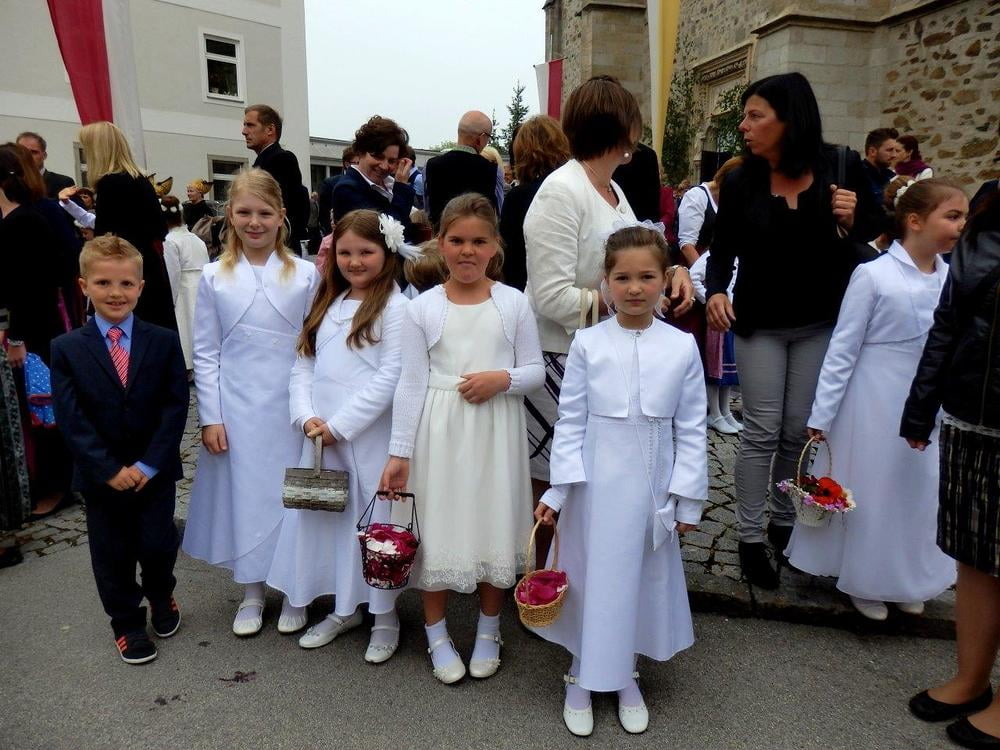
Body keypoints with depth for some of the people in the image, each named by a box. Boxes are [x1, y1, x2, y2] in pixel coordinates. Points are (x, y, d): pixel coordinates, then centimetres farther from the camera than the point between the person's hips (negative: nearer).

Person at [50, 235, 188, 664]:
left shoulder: (164, 342, -4)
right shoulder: (66, 349, -5)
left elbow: (175, 406, -8)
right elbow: (71, 419, -8)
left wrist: (150, 463, -15)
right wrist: (109, 470, -14)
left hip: (155, 471, 0)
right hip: (101, 475, 0)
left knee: (158, 545, 8)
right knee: (113, 555, 12)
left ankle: (161, 597, 39)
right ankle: (127, 623, 32)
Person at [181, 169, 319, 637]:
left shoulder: (305, 274, -1)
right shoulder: (214, 277, 2)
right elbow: (206, 353, 3)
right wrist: (210, 416, -2)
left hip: (290, 407, -1)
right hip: (236, 409, 1)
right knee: (244, 493, 9)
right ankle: (251, 593, 28)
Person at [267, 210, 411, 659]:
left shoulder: (394, 306, -7)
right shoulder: (327, 302, 14)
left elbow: (390, 378, -14)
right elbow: (303, 363, 10)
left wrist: (339, 424, -13)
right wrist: (306, 417, -5)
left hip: (370, 435, -6)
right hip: (320, 436, 6)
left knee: (373, 521, 4)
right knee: (326, 516, 14)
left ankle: (385, 615, 24)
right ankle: (344, 608, 33)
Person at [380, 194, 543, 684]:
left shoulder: (513, 304, 0)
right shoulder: (422, 308, -1)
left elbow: (535, 371, 3)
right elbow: (411, 383, -2)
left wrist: (502, 378, -18)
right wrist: (400, 452, -5)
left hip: (495, 432, 1)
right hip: (438, 432, 0)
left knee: (493, 524, 11)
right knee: (437, 528, 7)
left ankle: (488, 631, 34)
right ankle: (436, 633, 30)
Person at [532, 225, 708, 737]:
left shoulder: (682, 347, -3)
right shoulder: (588, 344, -6)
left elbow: (691, 429, 0)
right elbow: (570, 421, -3)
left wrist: (688, 499, 0)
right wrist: (558, 489, -5)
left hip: (652, 486, 1)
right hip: (596, 484, -1)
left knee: (643, 578, 15)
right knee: (592, 576, 10)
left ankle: (625, 674, 39)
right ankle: (583, 676, 33)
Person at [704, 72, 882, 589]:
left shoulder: (841, 167, -6)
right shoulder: (740, 181, -7)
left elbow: (873, 229, 5)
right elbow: (723, 248, -2)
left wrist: (850, 221, -17)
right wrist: (715, 291, -20)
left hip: (819, 323, 1)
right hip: (758, 324, -1)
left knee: (800, 431, 9)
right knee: (761, 431, 0)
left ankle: (785, 522, 27)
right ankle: (750, 538, 11)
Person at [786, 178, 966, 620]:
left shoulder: (952, 277, 1)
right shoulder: (873, 275, -15)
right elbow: (842, 350, -13)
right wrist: (820, 416, -11)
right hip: (875, 402, -5)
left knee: (919, 490, 17)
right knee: (869, 490, 9)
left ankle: (908, 578, 40)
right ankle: (864, 581, 31)